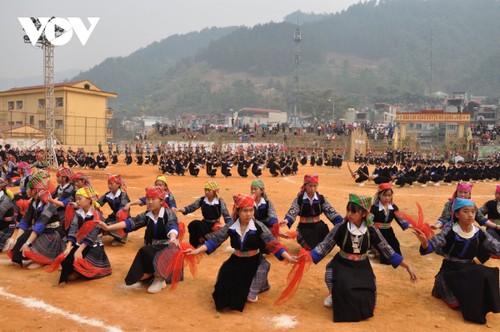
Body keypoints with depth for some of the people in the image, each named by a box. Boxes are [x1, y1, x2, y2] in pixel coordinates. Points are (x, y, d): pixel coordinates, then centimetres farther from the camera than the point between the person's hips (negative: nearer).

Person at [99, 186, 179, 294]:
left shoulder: (168, 214, -13)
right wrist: (108, 227, -23)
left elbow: (172, 227, -33)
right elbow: (130, 222, -10)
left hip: (166, 246, -5)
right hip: (152, 247, 6)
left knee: (146, 252, -30)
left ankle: (159, 279, -13)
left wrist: (173, 239, -57)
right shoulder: (146, 215, 1)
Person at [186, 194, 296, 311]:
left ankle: (252, 292, 9)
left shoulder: (259, 226, -15)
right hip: (236, 260, 2)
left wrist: (289, 258, -29)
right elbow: (215, 241, -3)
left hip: (254, 261, -2)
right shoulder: (230, 226, -9)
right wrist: (196, 251, -10)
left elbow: (273, 243, -18)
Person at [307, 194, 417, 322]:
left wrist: (407, 266, -4)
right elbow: (324, 246, -13)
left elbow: (386, 250, -3)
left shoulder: (371, 230, -11)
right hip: (342, 265, -1)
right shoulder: (341, 228, -16)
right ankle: (335, 295, 8)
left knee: (367, 300, -6)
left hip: (362, 267, 2)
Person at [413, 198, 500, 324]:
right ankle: (440, 287, 11)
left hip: (469, 269, 5)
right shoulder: (449, 232, -17)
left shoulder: (479, 233, -4)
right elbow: (432, 245, -24)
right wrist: (424, 242, -46)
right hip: (451, 270, -5)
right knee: (455, 303, -23)